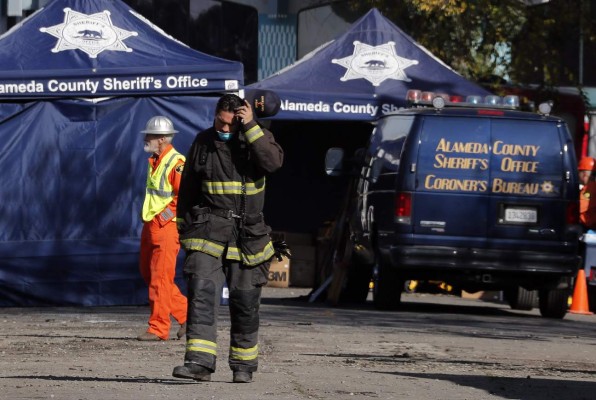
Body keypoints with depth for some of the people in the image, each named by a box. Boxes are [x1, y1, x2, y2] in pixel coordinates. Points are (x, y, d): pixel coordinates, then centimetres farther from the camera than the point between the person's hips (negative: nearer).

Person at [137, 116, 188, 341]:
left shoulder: (176, 163, -15)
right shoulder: (153, 162, 14)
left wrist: (165, 216, -17)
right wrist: (149, 217, 16)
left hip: (166, 228, -10)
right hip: (150, 227, 10)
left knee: (160, 278, -7)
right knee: (149, 274, 13)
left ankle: (158, 328, -2)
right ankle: (186, 314, 21)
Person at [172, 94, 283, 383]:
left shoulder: (257, 137, 1)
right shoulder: (203, 142, 7)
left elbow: (273, 161, -21)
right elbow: (187, 188, 16)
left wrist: (250, 127, -20)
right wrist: (184, 226, 16)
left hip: (247, 233, -1)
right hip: (207, 228, 1)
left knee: (245, 300, 5)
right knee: (202, 292, -15)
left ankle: (243, 364, 19)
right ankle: (199, 362, -23)